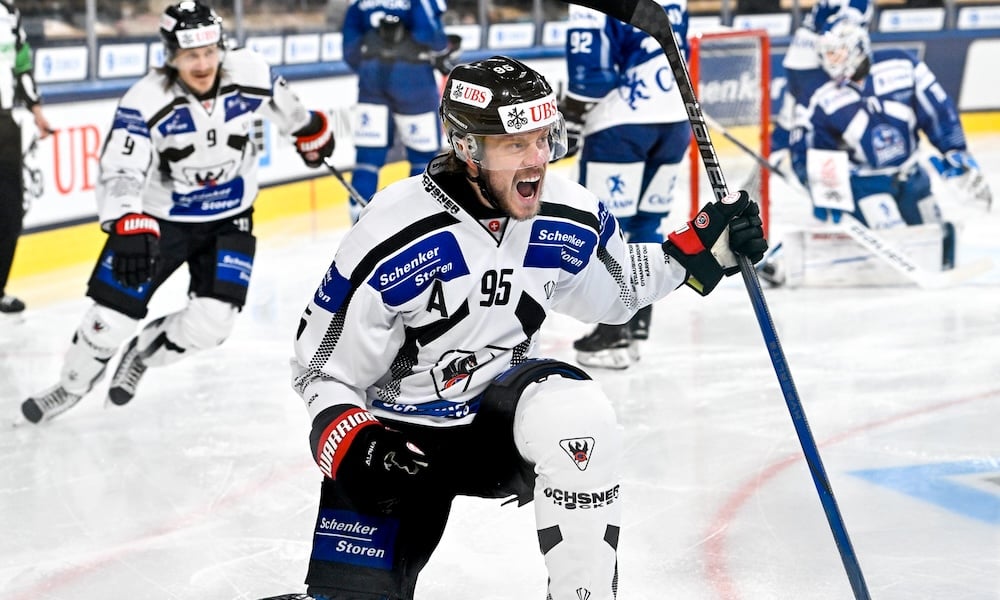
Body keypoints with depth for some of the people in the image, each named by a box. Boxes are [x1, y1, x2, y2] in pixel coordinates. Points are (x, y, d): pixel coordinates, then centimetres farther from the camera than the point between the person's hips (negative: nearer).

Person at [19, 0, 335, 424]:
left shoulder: (250, 74, -17)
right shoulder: (146, 103, -27)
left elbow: (281, 103, 6)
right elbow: (119, 174, -30)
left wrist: (310, 131, 25)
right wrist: (128, 231, -46)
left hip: (229, 218, 2)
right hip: (160, 217, -2)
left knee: (212, 321, -12)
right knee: (113, 315, -5)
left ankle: (144, 352, 20)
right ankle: (72, 386, 24)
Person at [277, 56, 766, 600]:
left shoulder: (572, 218, -10)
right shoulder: (392, 237, -23)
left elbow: (619, 289, 14)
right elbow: (322, 368, -13)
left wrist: (702, 249, 0)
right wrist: (351, 447, -28)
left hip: (498, 408, 2)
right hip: (395, 436, -2)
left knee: (576, 412, -32)